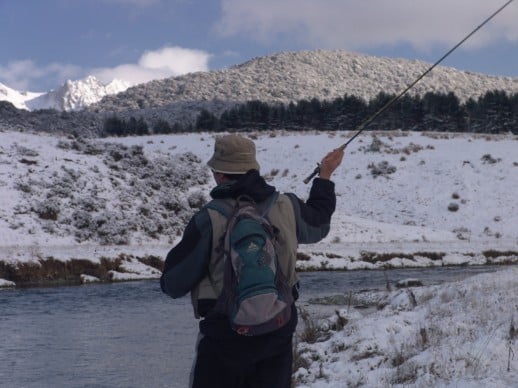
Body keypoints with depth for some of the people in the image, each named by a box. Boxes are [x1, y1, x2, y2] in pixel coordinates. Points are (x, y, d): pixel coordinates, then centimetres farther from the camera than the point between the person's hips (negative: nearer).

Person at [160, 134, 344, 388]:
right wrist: (325, 175, 35)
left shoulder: (209, 221, -17)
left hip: (226, 331, -4)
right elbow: (318, 223, 21)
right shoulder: (287, 207, -4)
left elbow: (173, 284, -10)